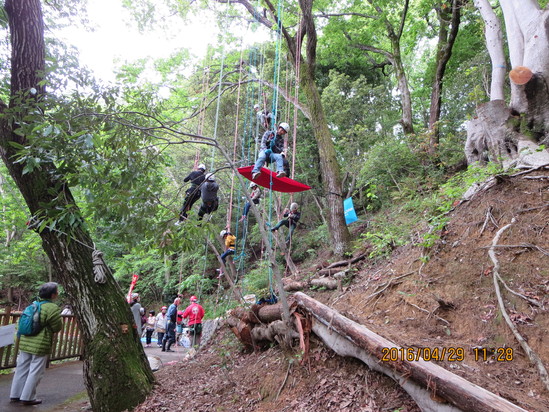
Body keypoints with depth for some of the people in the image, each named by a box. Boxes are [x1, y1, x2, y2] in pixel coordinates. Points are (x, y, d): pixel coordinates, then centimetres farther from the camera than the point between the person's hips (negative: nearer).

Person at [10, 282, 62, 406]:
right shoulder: (52, 308, -18)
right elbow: (58, 327, -10)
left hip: (25, 342, 8)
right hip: (40, 345, -8)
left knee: (22, 369, 18)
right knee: (35, 372, 5)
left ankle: (15, 395, 27)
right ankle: (27, 397, 12)